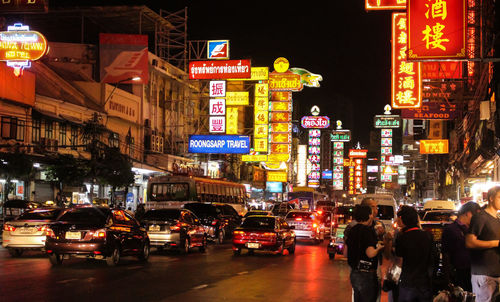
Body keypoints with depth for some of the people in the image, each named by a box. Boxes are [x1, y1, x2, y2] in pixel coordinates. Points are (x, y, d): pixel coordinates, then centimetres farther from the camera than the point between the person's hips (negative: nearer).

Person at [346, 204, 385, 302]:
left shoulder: (353, 230, 8)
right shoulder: (367, 230, -18)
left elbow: (346, 253, 16)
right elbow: (370, 253, -29)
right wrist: (379, 247, -7)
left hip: (354, 274, 8)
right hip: (366, 275, -8)